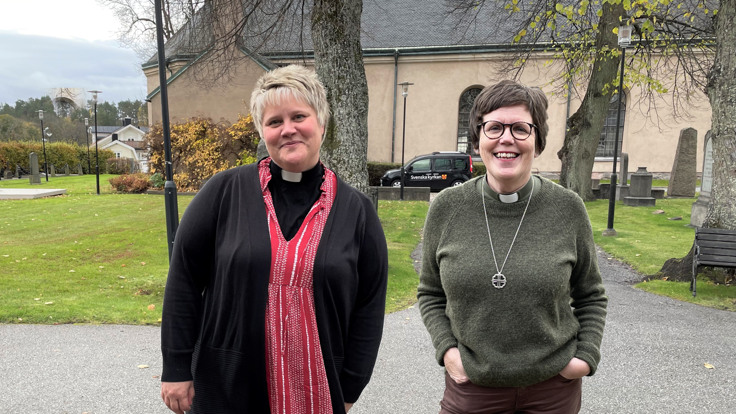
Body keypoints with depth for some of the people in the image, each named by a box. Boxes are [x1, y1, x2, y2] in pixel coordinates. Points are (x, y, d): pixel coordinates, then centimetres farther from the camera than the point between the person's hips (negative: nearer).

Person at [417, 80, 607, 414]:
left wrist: (587, 356, -5)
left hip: (553, 387, 1)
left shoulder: (568, 209, -8)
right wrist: (446, 348, -8)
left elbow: (590, 297, 6)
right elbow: (430, 293, 4)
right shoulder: (446, 209, -8)